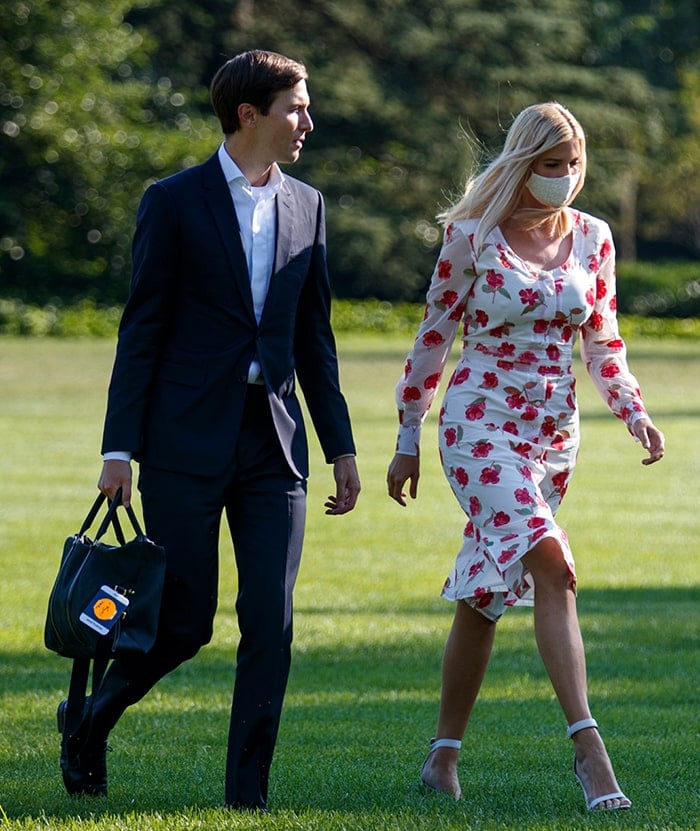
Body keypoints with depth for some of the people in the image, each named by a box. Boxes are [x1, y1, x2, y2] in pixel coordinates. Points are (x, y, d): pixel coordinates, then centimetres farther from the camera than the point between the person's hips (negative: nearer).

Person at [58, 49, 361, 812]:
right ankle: (91, 717, 24)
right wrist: (120, 447, -7)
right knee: (183, 620, -2)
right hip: (188, 441, -4)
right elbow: (142, 329, -3)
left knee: (270, 620, -5)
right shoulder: (175, 202, -2)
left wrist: (341, 447, 13)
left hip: (274, 441, 4)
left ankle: (248, 791, 1)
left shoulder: (305, 206, 12)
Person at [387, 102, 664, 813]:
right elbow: (433, 336, 1)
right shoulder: (471, 236, -5)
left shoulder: (592, 238, 8)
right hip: (481, 424, -5)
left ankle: (444, 754, 19)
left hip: (553, 433, 5)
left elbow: (601, 342, 14)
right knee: (552, 567, -22)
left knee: (485, 593, 9)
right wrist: (408, 439, 4)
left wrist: (633, 411, -3)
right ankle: (587, 745, -27)